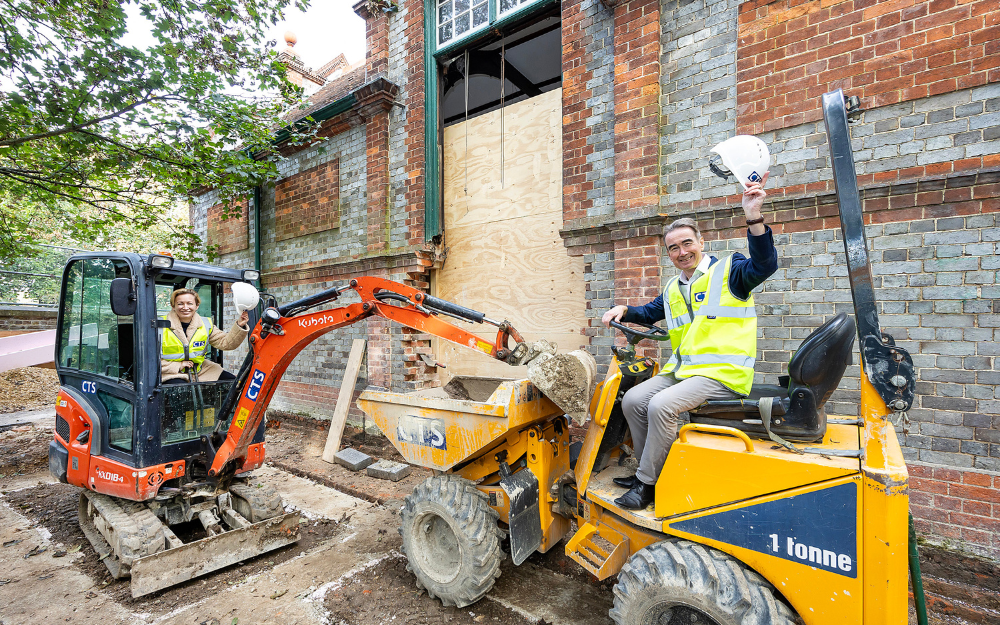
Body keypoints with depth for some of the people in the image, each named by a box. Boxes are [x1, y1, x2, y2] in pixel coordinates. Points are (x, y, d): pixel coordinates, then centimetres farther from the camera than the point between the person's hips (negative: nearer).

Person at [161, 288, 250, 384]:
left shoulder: (205, 325, 4)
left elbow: (225, 342, -2)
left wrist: (239, 326, -16)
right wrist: (177, 366, -17)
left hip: (200, 370, 5)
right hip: (172, 374, -4)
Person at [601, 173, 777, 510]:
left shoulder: (728, 270, -2)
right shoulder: (673, 288, 18)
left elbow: (764, 264, -22)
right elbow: (651, 312, 32)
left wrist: (754, 217, -34)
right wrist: (624, 311, 13)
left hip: (722, 372, -8)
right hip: (682, 369, 8)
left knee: (662, 404, -27)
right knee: (633, 400, -5)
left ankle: (647, 483, -9)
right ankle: (647, 470, 12)